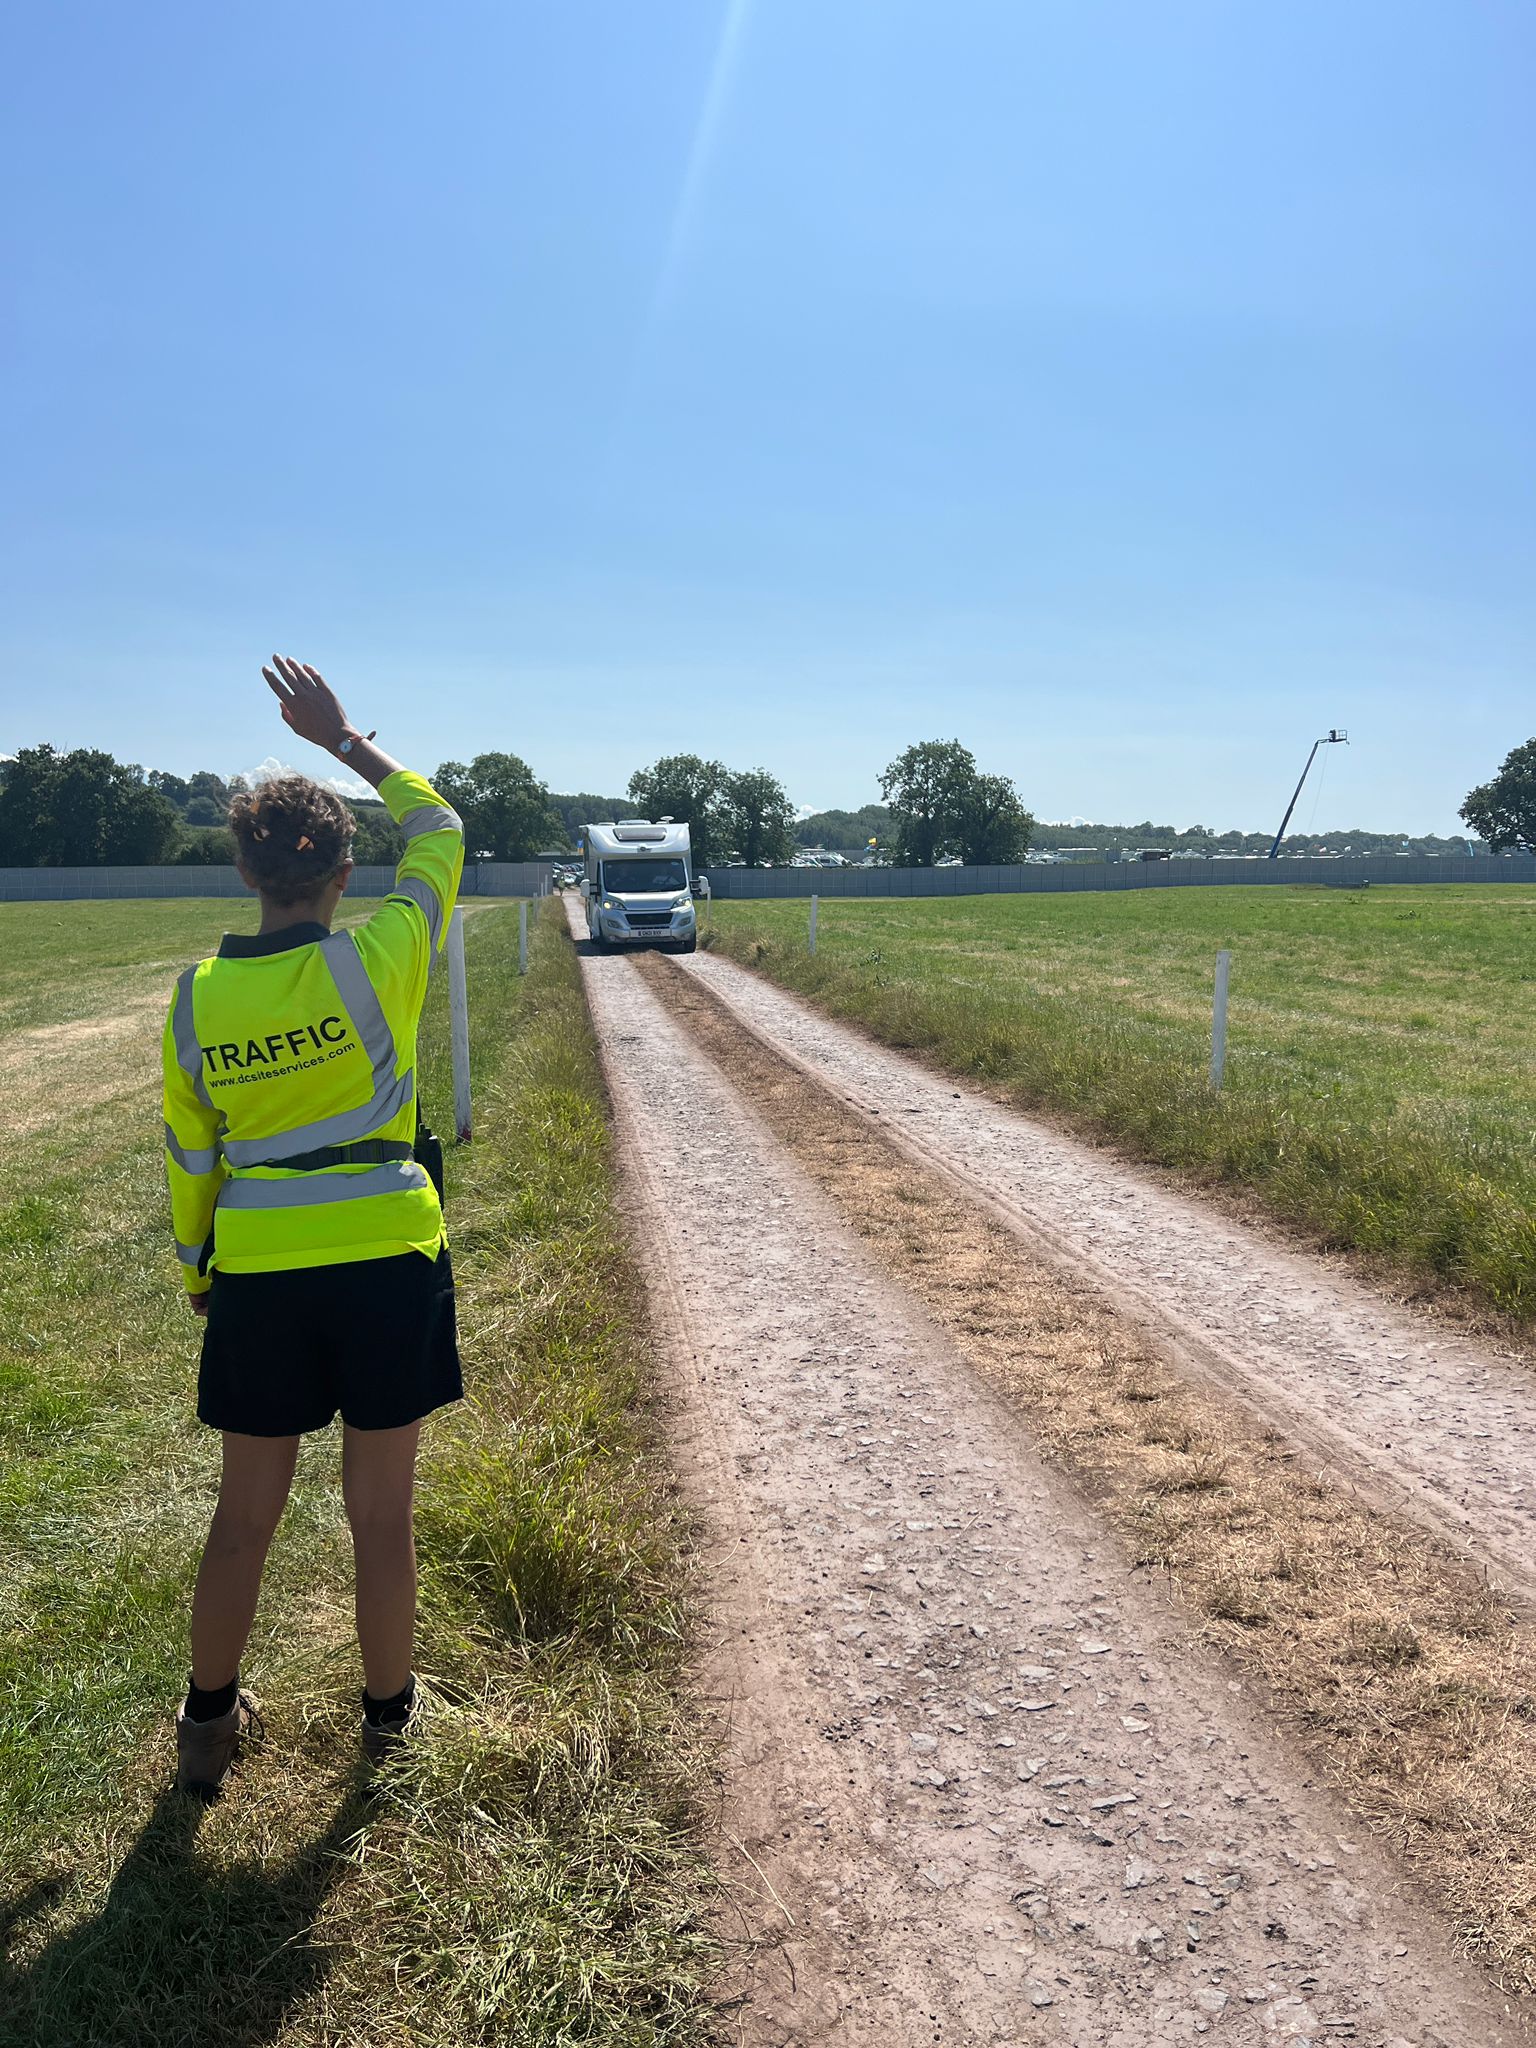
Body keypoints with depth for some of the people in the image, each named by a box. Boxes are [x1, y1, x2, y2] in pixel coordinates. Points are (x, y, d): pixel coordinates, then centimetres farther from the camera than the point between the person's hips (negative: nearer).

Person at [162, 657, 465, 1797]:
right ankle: (387, 1713, 31)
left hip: (257, 1275, 3)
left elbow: (189, 1156, 7)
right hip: (386, 1263, -2)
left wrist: (196, 1270, 21)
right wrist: (343, 738, 11)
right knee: (382, 1512, 13)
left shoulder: (198, 996, -2)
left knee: (245, 1516, 18)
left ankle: (210, 1723, 35)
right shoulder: (375, 961, -12)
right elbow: (438, 831, 5)